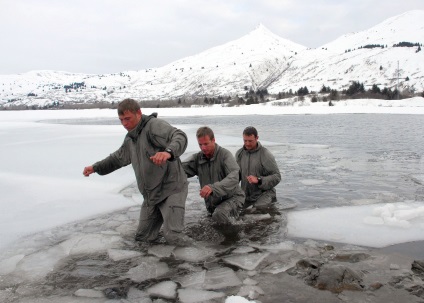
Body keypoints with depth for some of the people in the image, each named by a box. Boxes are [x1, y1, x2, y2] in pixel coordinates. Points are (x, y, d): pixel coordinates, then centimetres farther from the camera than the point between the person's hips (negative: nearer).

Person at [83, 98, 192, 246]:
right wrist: (95, 167, 14)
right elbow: (118, 157, 26)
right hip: (151, 194, 8)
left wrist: (168, 152, -56)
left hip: (171, 189, -8)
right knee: (142, 237, 13)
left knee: (173, 238, -15)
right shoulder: (130, 138, 10)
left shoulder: (154, 125, -17)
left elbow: (180, 137, -35)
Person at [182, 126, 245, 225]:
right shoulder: (197, 158, -3)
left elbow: (234, 177, -33)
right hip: (212, 203, 6)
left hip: (232, 197, -6)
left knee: (219, 215, -33)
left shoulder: (225, 154, -17)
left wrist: (213, 187, -49)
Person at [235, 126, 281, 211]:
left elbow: (277, 176, -10)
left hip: (264, 193, -5)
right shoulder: (239, 153, 6)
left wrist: (258, 180, -22)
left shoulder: (266, 155, -9)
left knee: (260, 207, -30)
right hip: (245, 194, 5)